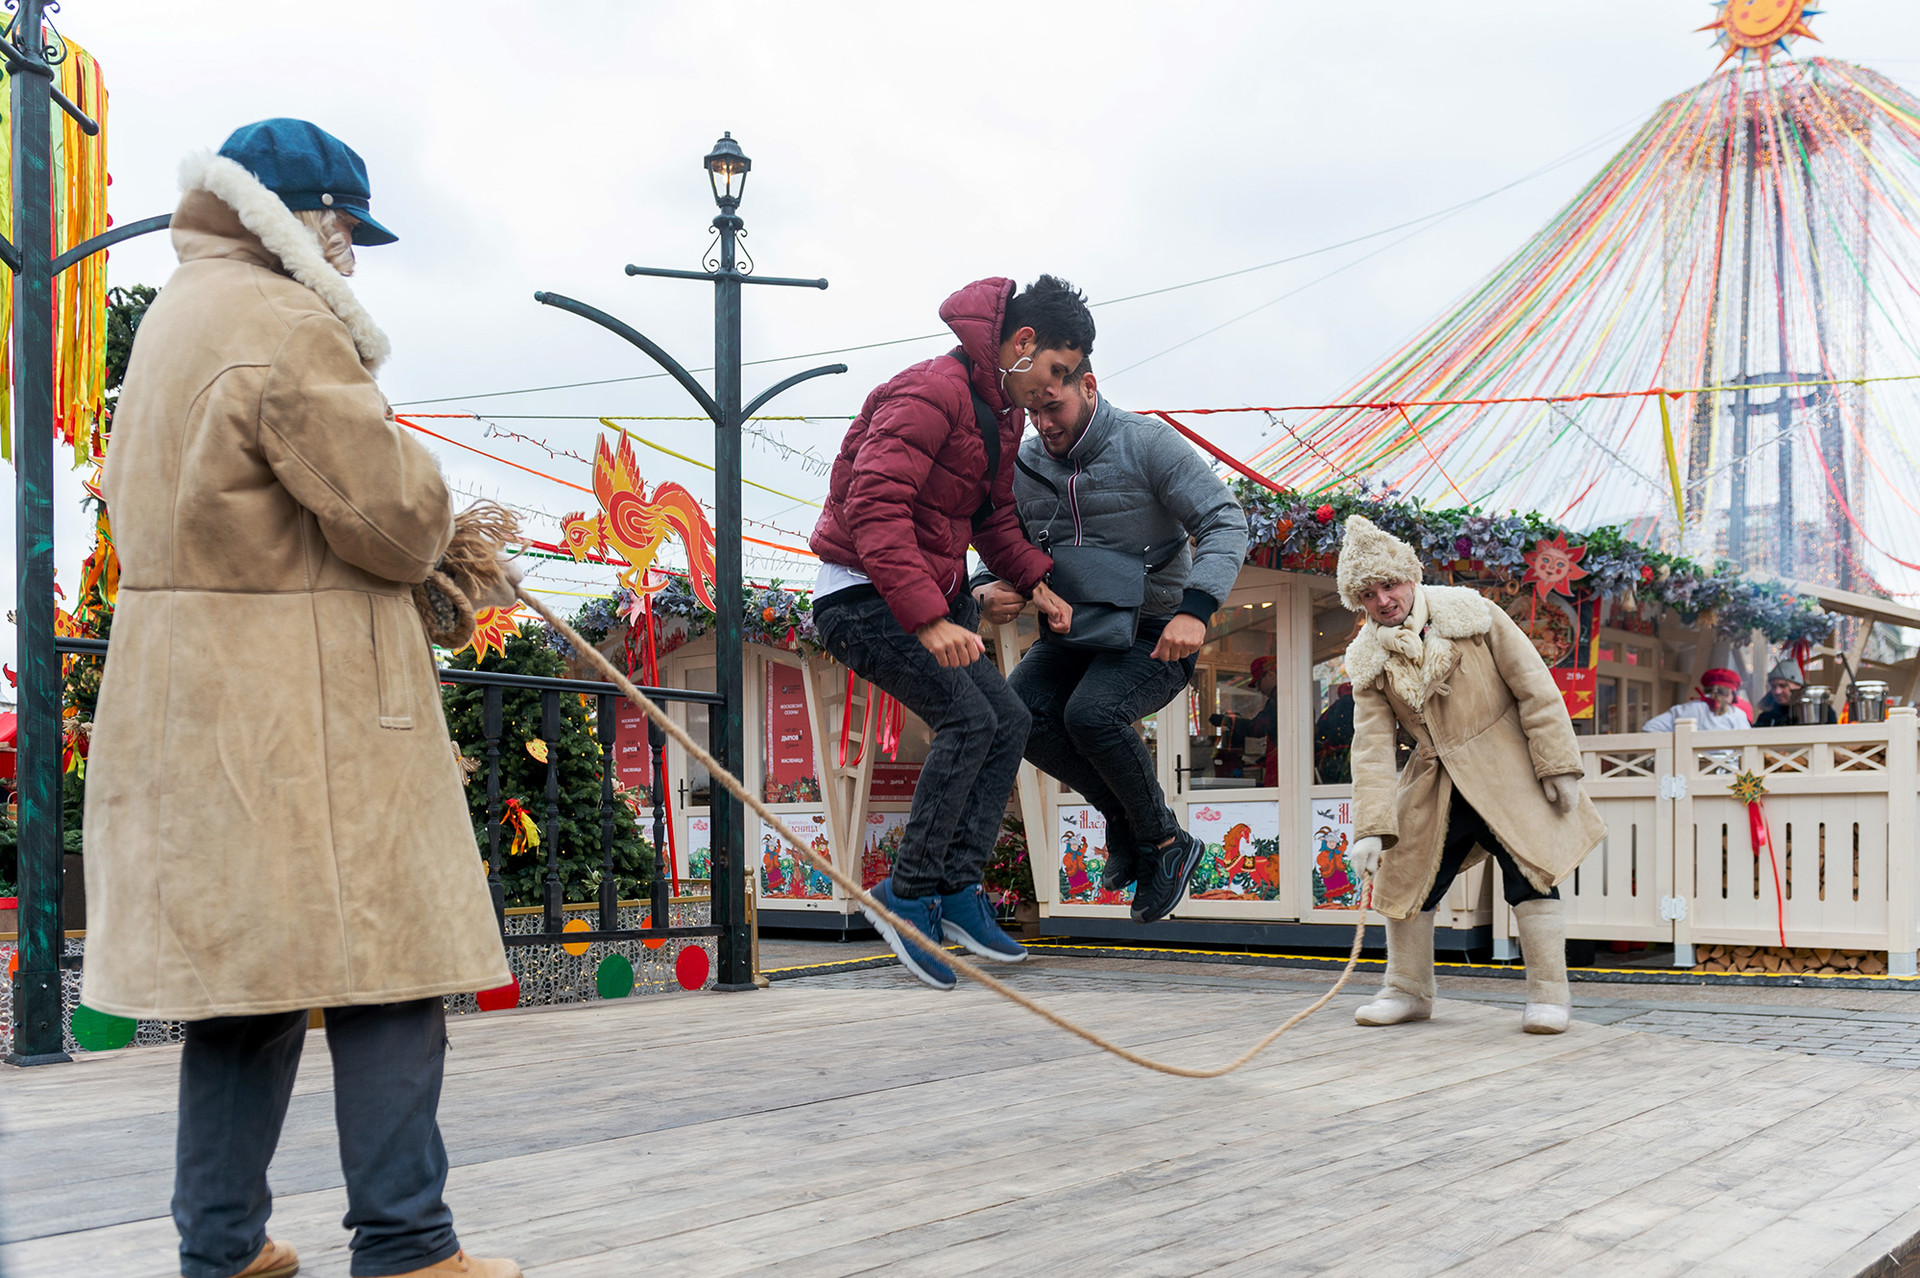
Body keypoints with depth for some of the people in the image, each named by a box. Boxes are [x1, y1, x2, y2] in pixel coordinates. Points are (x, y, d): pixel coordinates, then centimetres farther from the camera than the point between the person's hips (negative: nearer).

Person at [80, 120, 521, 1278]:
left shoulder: (176, 316, 19)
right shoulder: (288, 330, -13)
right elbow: (392, 517, -18)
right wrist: (431, 505, 6)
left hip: (192, 700, 10)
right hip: (302, 708, -10)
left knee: (241, 966, 13)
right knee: (383, 964, -4)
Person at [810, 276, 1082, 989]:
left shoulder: (1003, 412, 12)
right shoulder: (933, 393, -21)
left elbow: (991, 516, 25)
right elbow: (874, 508, -31)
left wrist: (1034, 581, 7)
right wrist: (927, 619, -37)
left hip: (934, 596, 10)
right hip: (863, 593, -10)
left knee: (1008, 721, 2)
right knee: (968, 719, -20)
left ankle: (958, 888, 4)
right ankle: (909, 893, -11)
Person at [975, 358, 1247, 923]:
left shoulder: (1149, 443, -12)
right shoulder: (1024, 465, 4)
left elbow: (1225, 524, -16)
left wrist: (1195, 608, -32)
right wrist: (986, 595, -15)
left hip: (1155, 636, -5)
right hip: (1073, 632, 5)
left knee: (1092, 712, -32)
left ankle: (1165, 841, -7)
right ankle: (1123, 818, 0)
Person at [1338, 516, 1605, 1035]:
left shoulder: (1470, 614, -10)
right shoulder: (1369, 661, -2)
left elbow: (1535, 688, -7)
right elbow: (1371, 745, -7)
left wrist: (1559, 765, -11)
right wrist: (1371, 826, -17)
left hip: (1506, 770, -3)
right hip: (1436, 783, 4)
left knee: (1530, 870, -13)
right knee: (1406, 874, 5)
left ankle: (1549, 993, -2)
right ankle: (1409, 991, 22)